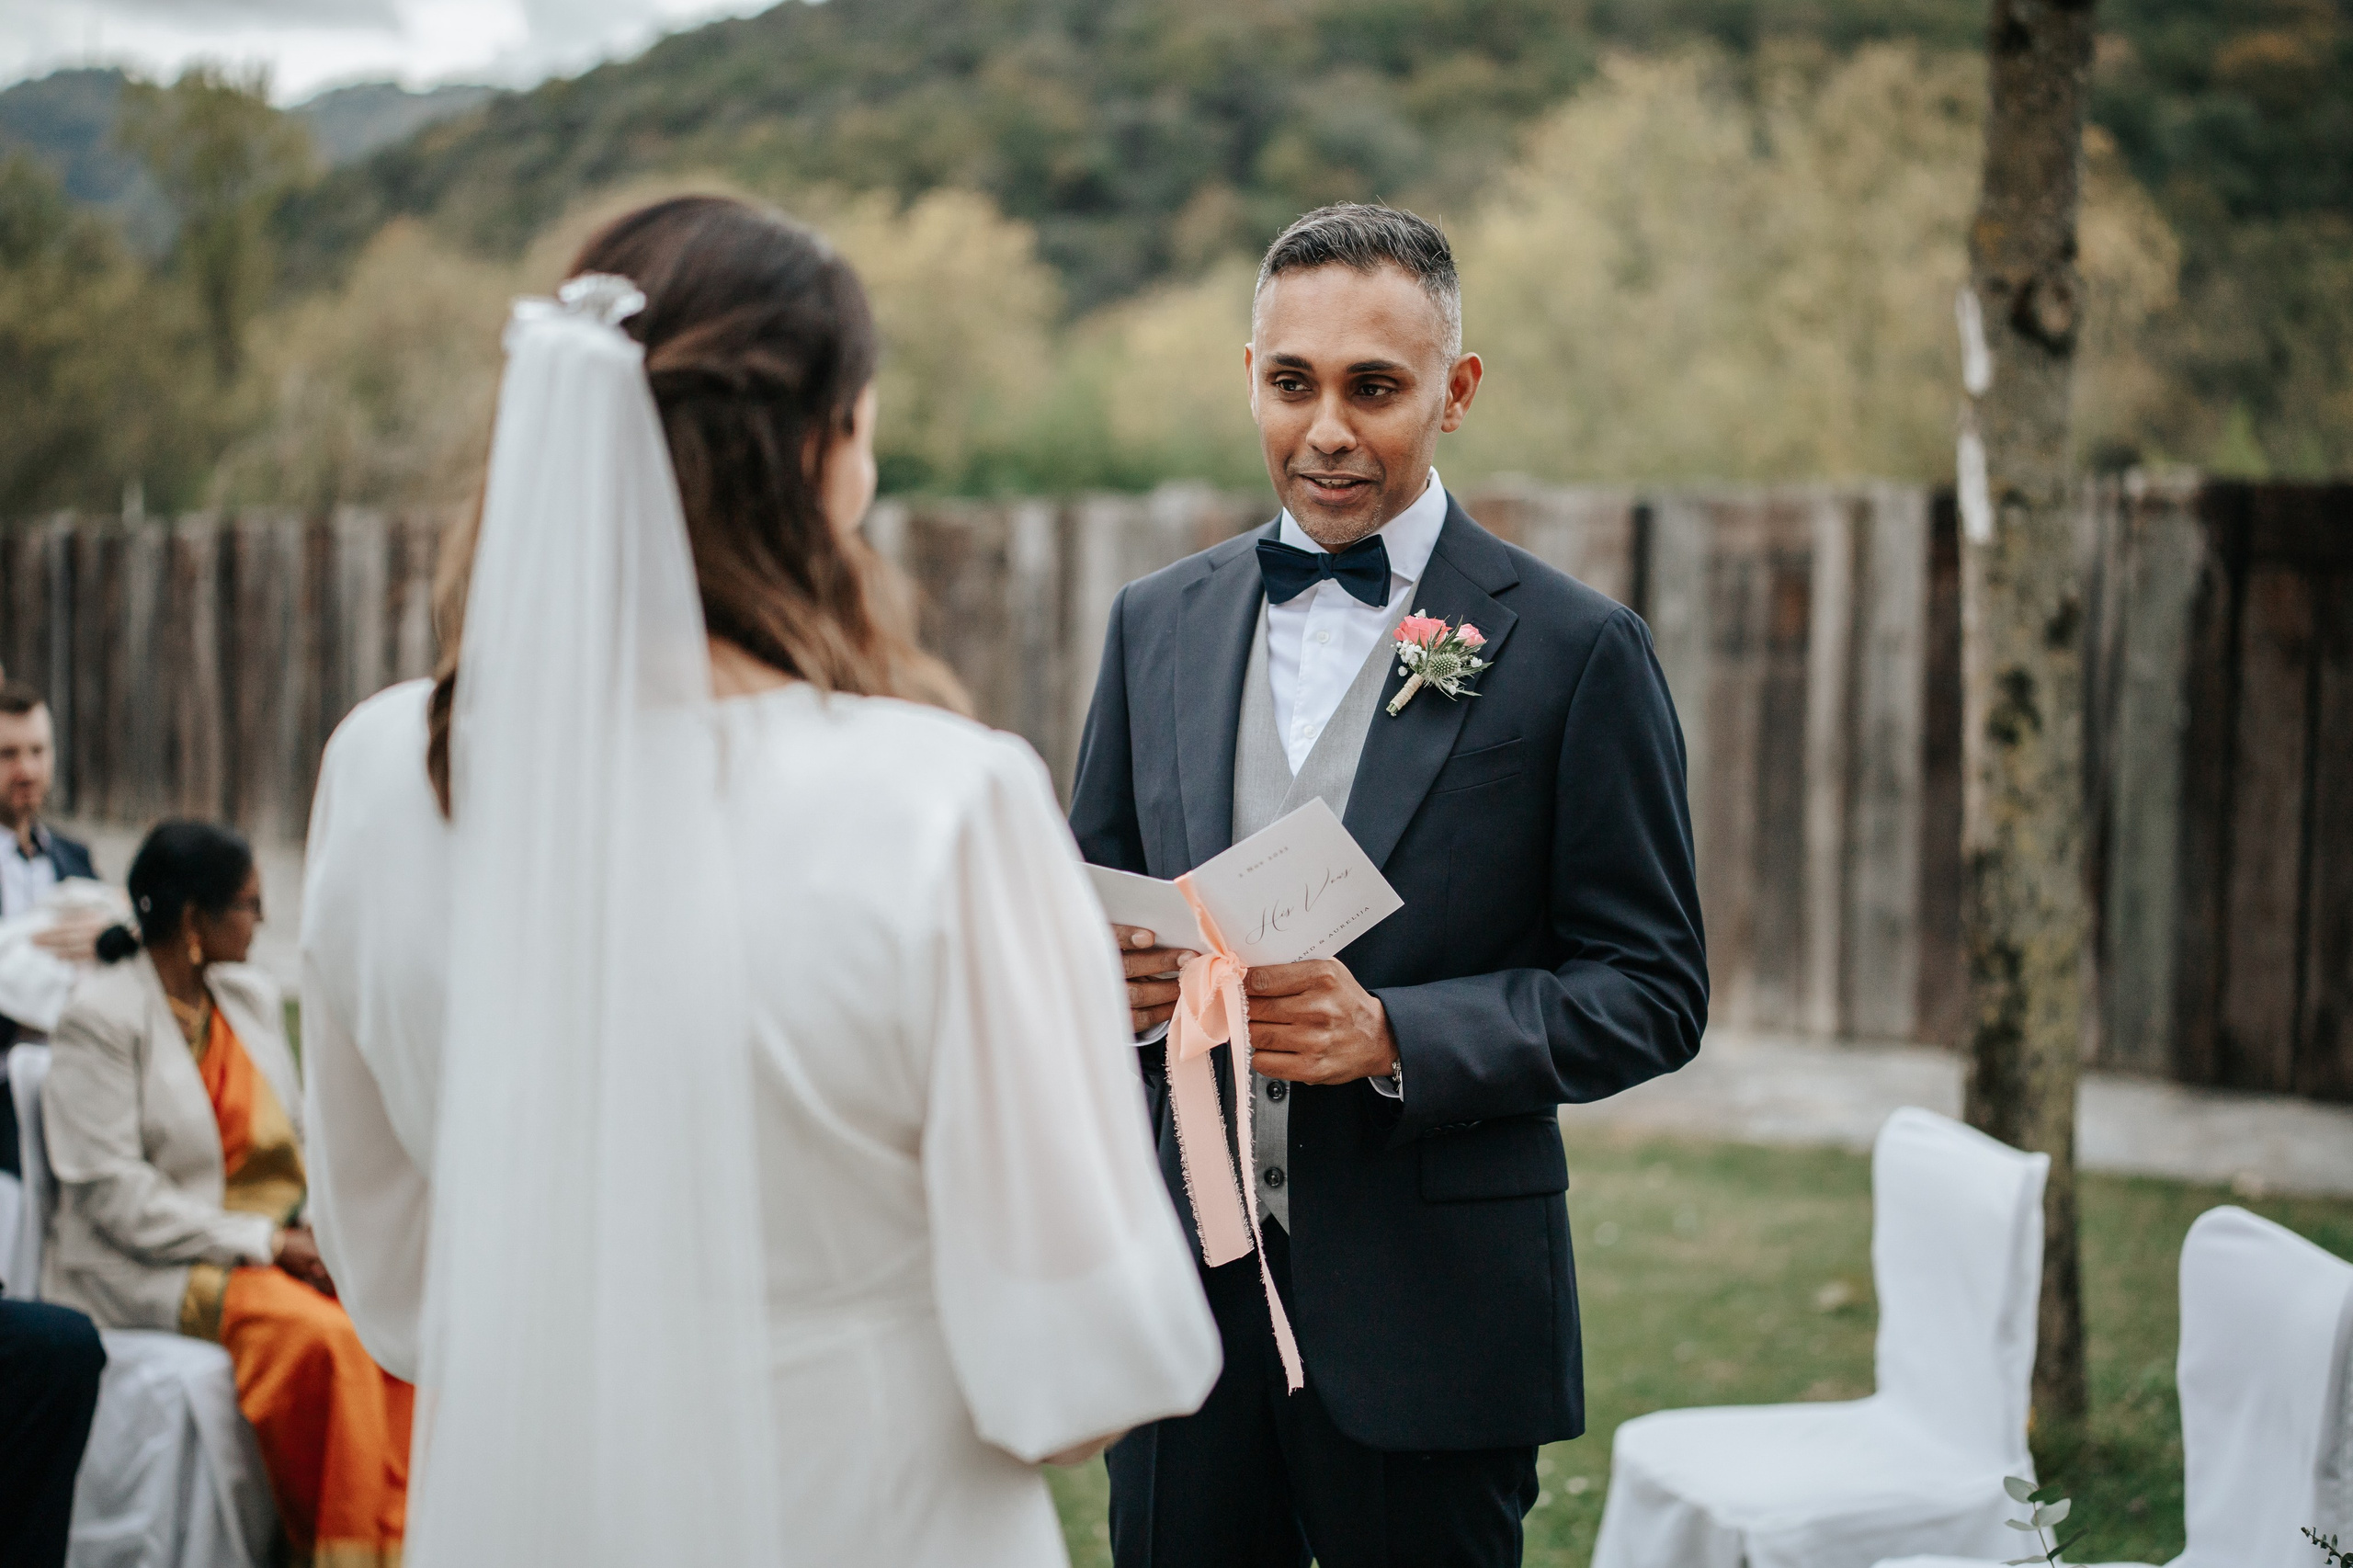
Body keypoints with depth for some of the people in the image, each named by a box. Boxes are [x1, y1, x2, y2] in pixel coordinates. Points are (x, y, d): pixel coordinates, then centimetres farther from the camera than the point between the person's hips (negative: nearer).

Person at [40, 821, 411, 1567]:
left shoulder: (252, 996, 15)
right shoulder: (99, 1019, -8)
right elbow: (114, 1193, -14)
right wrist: (262, 1243, -17)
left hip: (272, 1239, 6)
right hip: (151, 1268, -6)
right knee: (322, 1334, -32)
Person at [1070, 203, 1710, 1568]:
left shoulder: (1574, 649, -5)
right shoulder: (1158, 624, 9)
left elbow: (1654, 991, -6)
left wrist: (1395, 1035, -20)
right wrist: (1108, 974, -9)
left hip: (1430, 1316, -3)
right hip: (1180, 1294, 4)